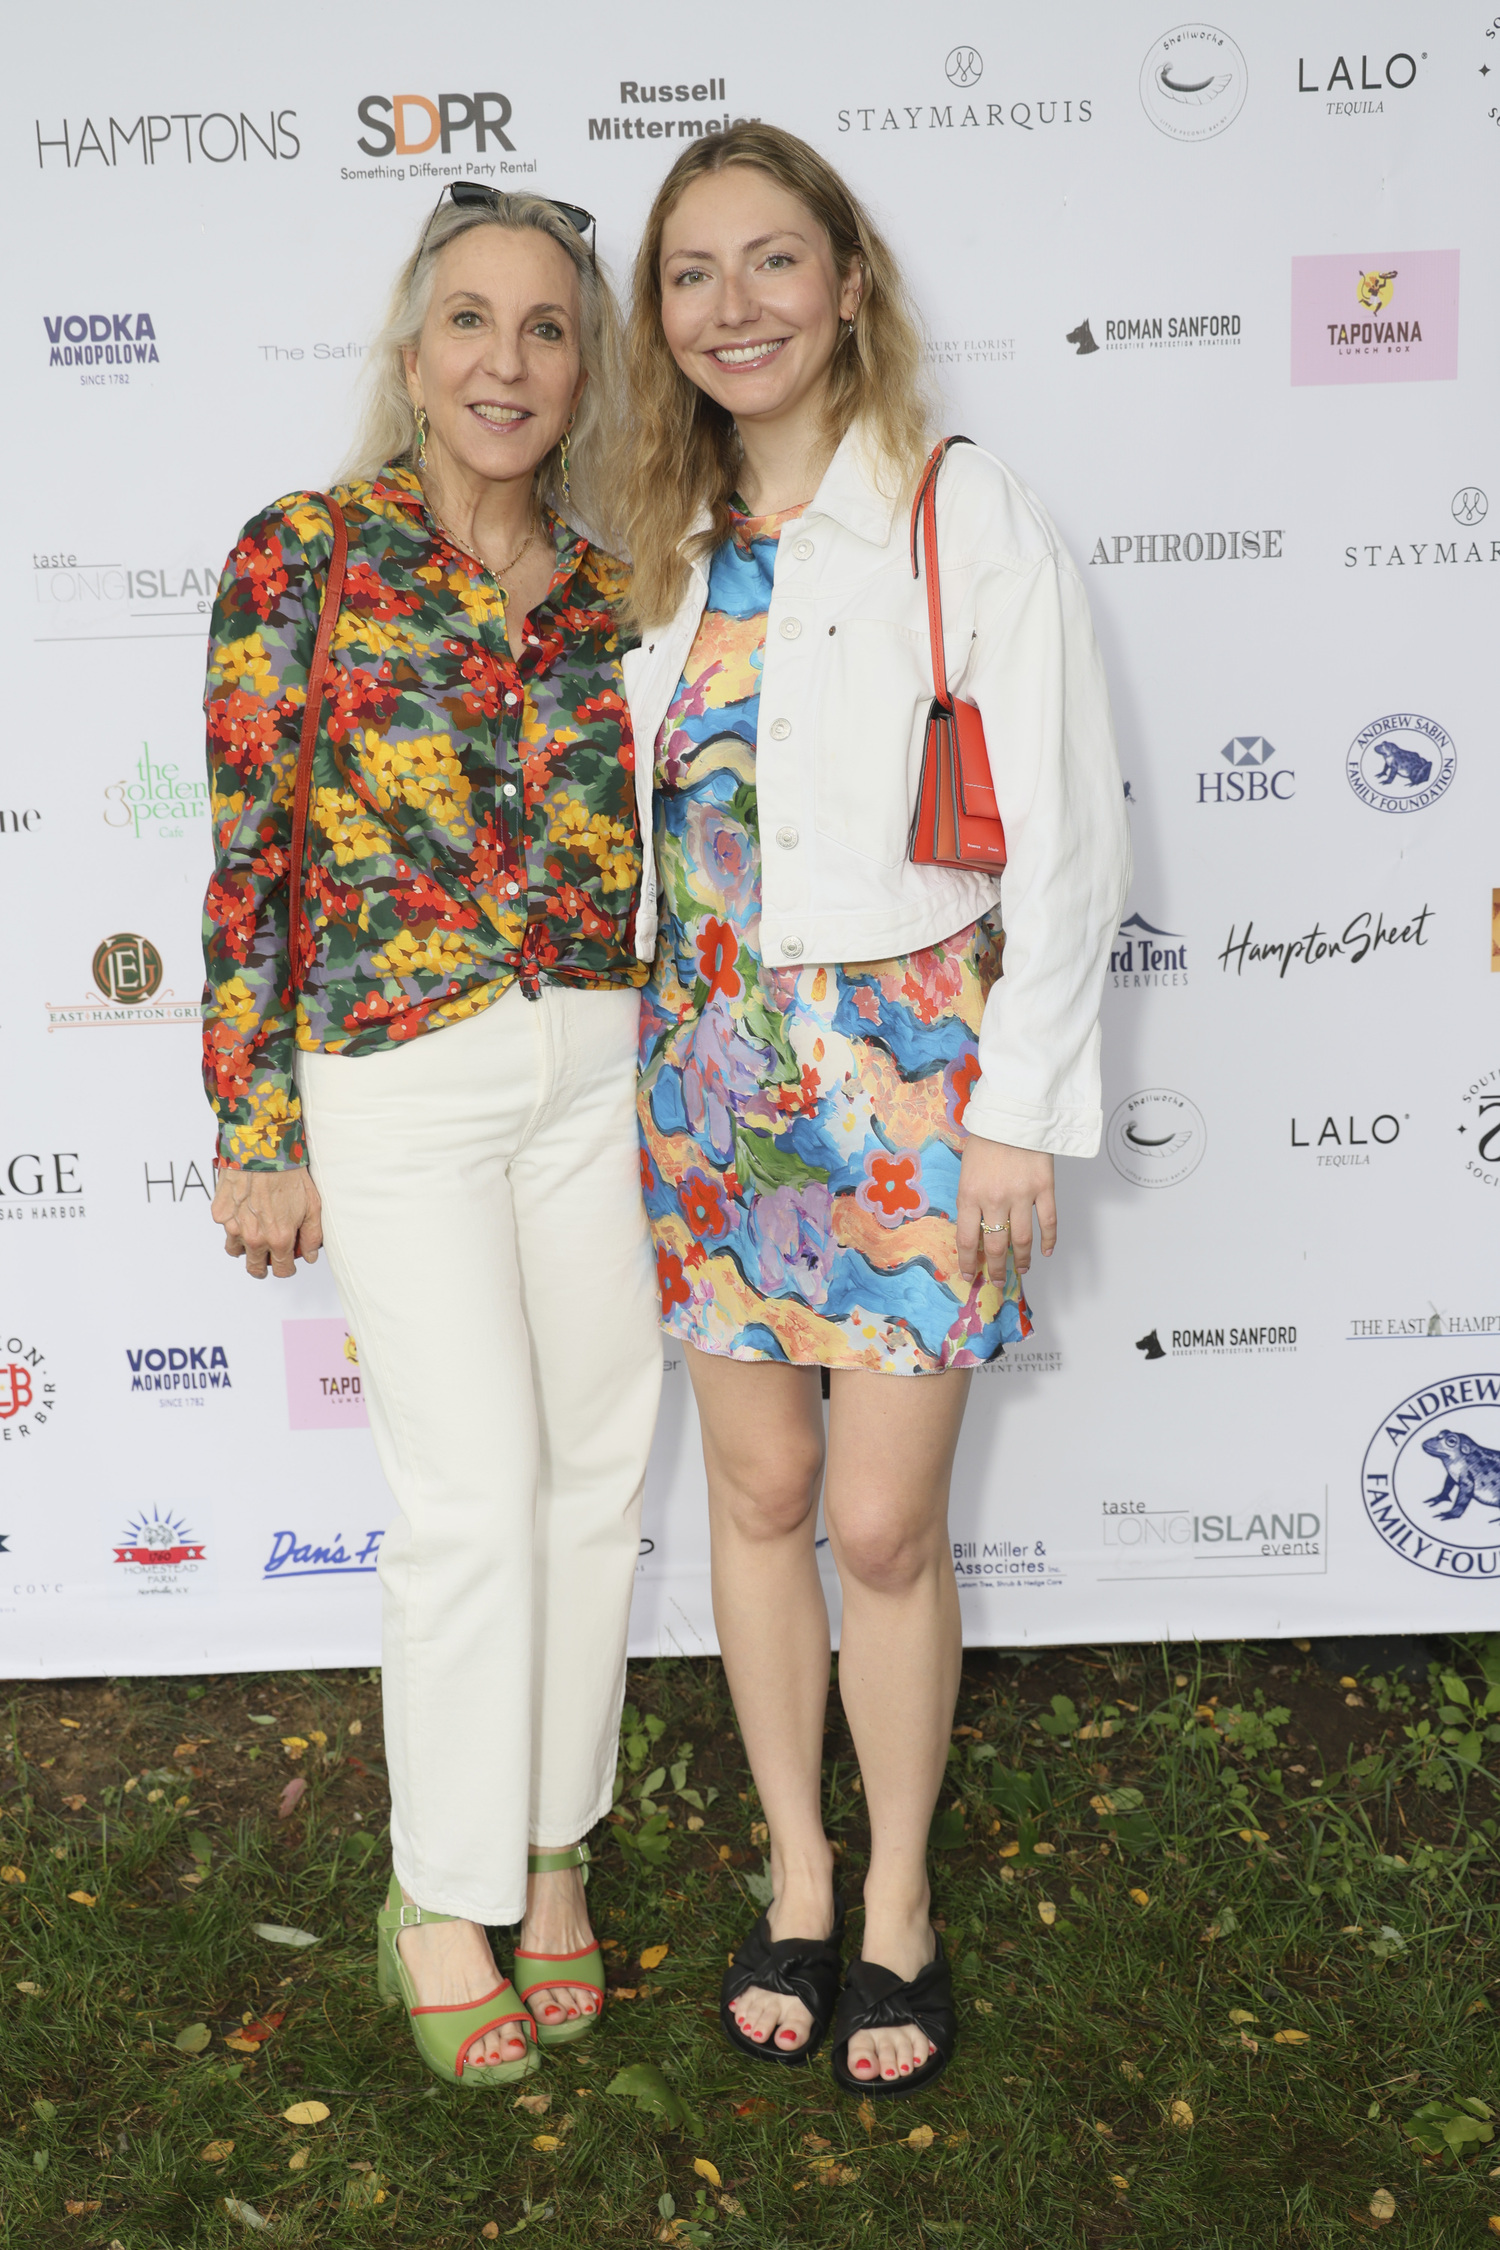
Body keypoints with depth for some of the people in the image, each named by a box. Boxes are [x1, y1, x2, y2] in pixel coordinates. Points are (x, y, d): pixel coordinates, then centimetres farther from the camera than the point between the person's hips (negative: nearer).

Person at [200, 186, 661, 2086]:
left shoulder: (605, 592, 8)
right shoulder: (304, 554, -4)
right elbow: (250, 864, -6)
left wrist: (670, 1090, 14)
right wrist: (257, 1139, -7)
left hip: (598, 1073, 5)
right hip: (397, 1080, -4)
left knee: (596, 1476, 9)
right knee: (474, 1497, -2)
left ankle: (550, 1848, 29)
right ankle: (441, 1895, 20)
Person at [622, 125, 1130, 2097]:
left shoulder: (964, 515, -6)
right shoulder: (670, 549, 10)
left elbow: (1064, 840, -8)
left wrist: (1021, 1110, -11)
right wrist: (673, 1038, 11)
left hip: (907, 1068, -4)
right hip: (711, 1070, 5)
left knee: (883, 1523, 0)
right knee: (759, 1490, 12)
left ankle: (900, 1906, 25)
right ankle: (797, 1877, 31)